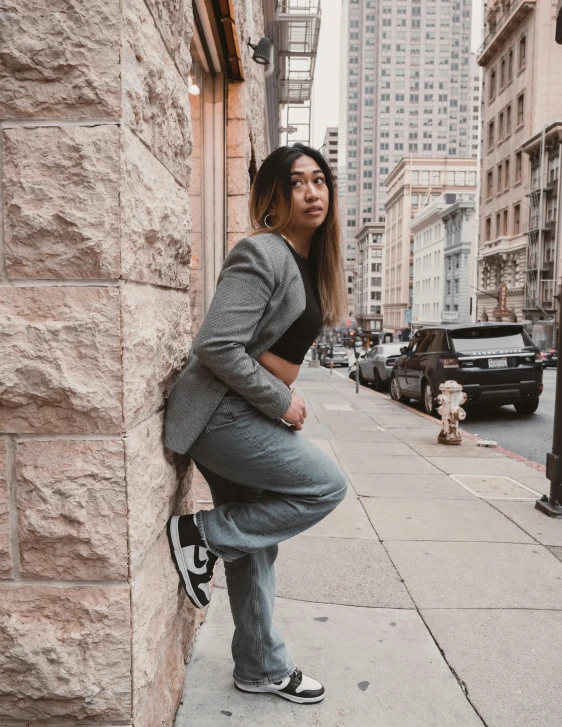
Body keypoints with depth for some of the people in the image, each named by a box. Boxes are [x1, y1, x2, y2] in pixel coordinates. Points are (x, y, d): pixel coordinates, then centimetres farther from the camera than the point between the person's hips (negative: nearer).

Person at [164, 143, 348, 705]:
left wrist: (285, 400, 9)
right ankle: (201, 534, 1)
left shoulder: (310, 262, 12)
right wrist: (281, 404, -15)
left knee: (255, 542, 15)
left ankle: (262, 668, 31)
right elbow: (216, 348, -24)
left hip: (252, 415, 9)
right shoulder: (261, 254, -17)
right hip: (220, 414, -9)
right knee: (326, 486, -11)